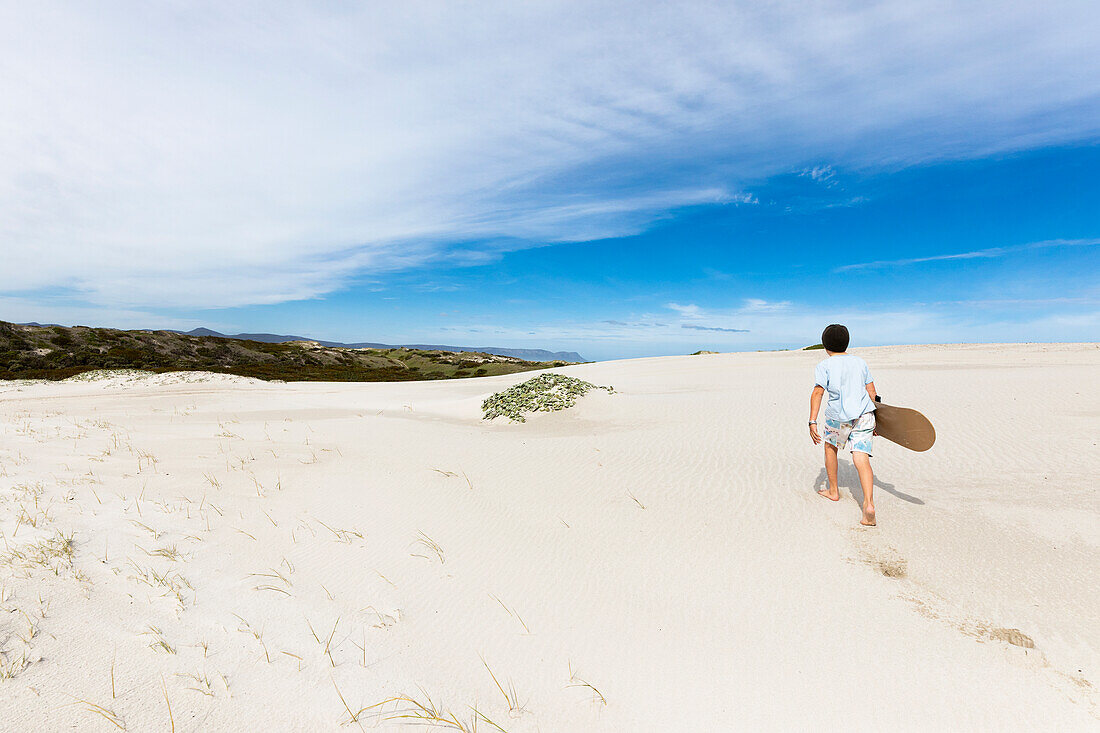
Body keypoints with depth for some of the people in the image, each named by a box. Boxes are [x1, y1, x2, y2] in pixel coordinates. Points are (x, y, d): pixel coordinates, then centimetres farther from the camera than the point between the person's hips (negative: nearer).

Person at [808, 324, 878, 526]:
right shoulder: (860, 362, 12)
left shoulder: (824, 366, -2)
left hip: (838, 417, -3)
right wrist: (874, 419, 22)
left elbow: (817, 393, -13)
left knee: (830, 446, 24)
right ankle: (869, 504, -21)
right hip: (864, 414, 3)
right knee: (861, 458, -3)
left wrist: (812, 422, -17)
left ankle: (833, 491, 35)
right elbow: (872, 392, 13)